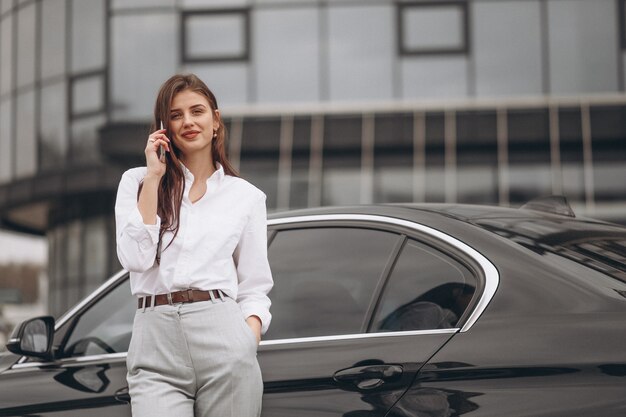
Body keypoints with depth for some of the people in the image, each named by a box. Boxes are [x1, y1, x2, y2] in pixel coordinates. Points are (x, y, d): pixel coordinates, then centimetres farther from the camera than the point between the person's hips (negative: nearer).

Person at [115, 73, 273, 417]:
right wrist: (154, 177, -3)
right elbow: (136, 258, -4)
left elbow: (253, 287, 12)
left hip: (221, 335, 1)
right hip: (155, 340, 0)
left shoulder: (247, 196, 12)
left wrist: (250, 336, -7)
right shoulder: (137, 181, 11)